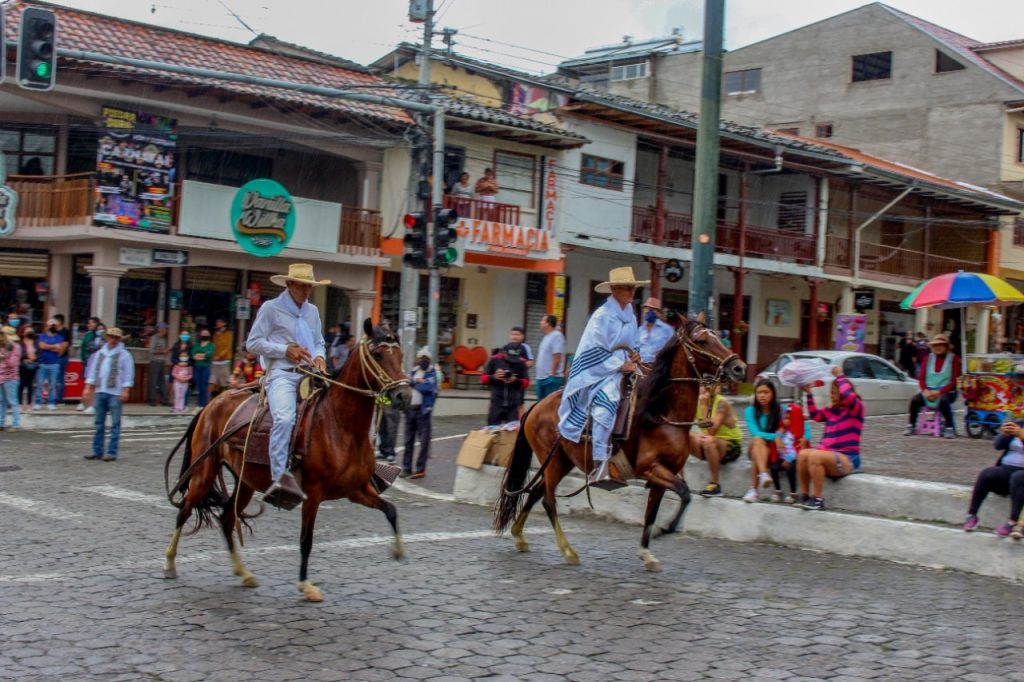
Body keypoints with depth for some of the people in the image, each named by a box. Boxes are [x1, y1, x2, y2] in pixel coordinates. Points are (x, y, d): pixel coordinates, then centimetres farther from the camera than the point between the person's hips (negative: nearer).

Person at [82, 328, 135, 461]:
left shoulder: (124, 355, -1)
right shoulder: (100, 353, 14)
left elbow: (128, 374, -5)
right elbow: (93, 370, 17)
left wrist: (125, 390, -13)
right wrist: (88, 387, 10)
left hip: (115, 393, -5)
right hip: (100, 391, 5)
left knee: (115, 424, -3)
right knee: (99, 423, 9)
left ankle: (112, 452, -1)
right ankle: (97, 451, 15)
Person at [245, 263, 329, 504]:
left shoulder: (313, 311, 20)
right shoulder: (271, 308, 3)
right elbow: (253, 343, 0)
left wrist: (320, 357, 5)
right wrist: (286, 350, -10)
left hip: (310, 374, 6)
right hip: (282, 374, -6)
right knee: (285, 418, -32)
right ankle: (280, 477, -38)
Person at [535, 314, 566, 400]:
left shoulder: (556, 336, -13)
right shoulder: (547, 337, 17)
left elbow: (557, 357, -19)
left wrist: (552, 374, -20)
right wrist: (539, 374, 18)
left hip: (551, 378, -10)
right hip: (541, 377, 10)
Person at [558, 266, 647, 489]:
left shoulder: (630, 314, 15)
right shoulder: (603, 316, -9)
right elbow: (597, 352, -11)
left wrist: (633, 354, 3)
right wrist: (620, 366, -15)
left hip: (624, 368, 9)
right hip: (601, 371, -9)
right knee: (606, 403, -33)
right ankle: (601, 467, -40)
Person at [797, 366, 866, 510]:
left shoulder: (856, 408, -4)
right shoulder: (831, 410, 16)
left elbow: (848, 396, -24)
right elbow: (815, 415, 16)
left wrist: (840, 376, -13)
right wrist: (809, 394, 11)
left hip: (848, 459, -7)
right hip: (828, 454, 7)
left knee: (815, 456, -31)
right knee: (802, 454, -20)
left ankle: (817, 499, -23)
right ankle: (804, 495, -15)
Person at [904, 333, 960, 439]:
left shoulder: (954, 359, 0)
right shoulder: (928, 358, 12)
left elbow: (954, 381, -7)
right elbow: (921, 378, 8)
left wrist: (939, 392, -19)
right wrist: (926, 391, -12)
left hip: (946, 392, -4)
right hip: (929, 391, 4)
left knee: (943, 401, -38)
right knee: (914, 400, -24)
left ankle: (950, 428, -26)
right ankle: (911, 426, -7)